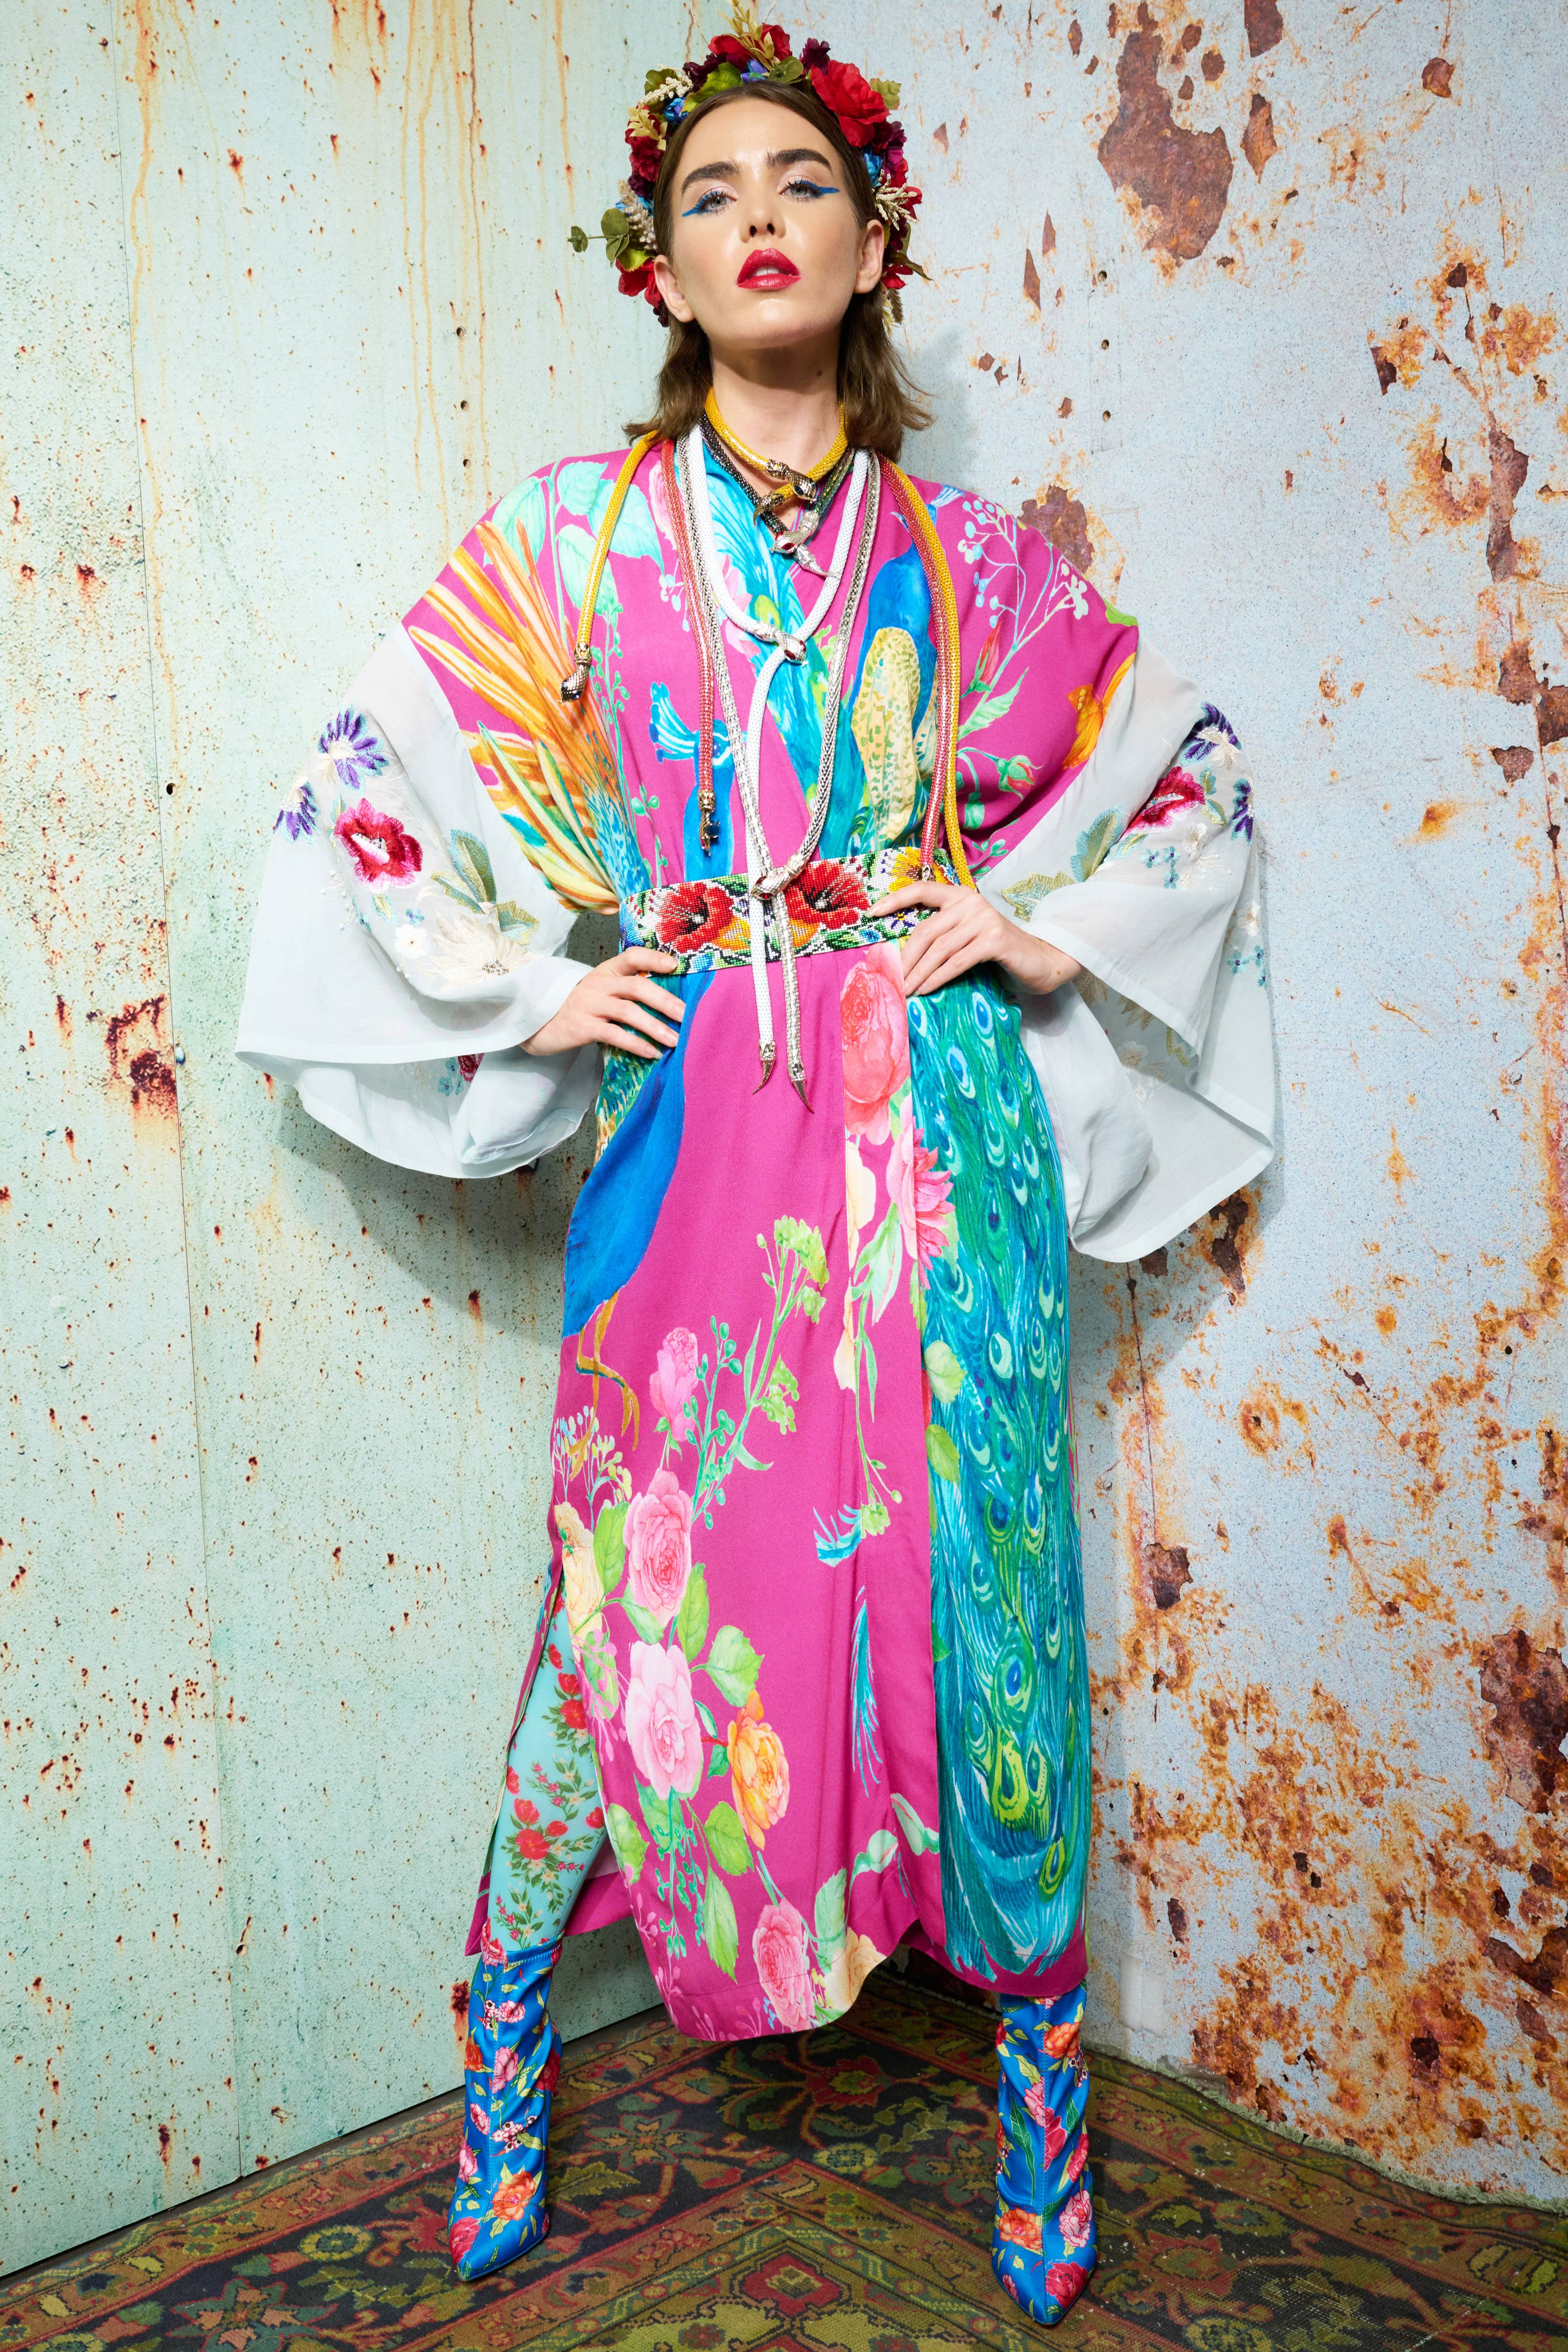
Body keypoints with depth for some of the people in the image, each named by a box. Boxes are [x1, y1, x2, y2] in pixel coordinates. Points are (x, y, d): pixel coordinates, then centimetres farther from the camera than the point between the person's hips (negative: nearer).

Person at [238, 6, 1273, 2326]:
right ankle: (506, 2063, 26)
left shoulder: (956, 548, 9)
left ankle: (1046, 2083, 23)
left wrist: (1063, 928, 6)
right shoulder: (573, 533, 6)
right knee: (640, 1583, 4)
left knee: (981, 1573, 5)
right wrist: (520, 994, 0)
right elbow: (362, 786, 6)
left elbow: (1191, 753, 19)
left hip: (941, 1128, 1)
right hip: (695, 1132, -1)